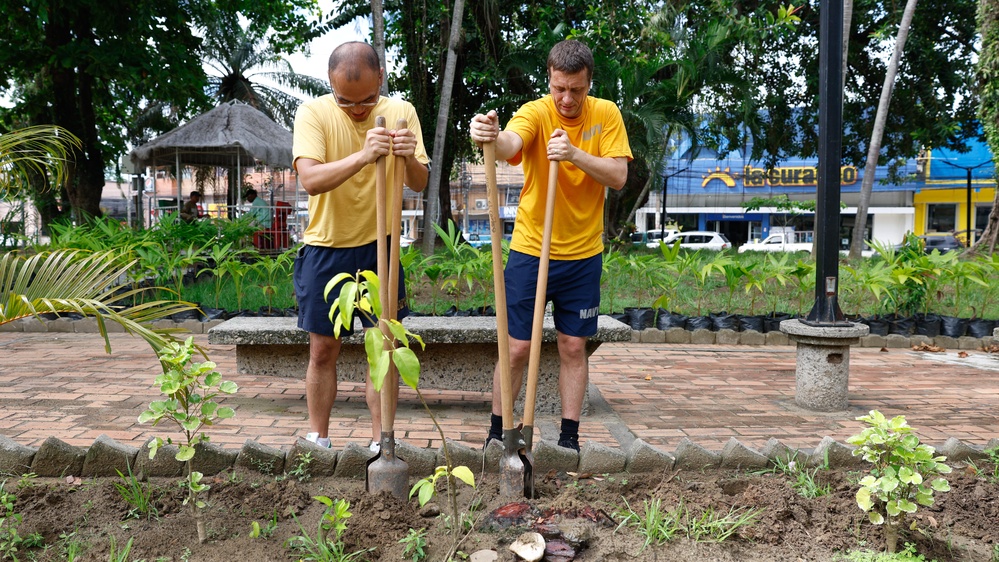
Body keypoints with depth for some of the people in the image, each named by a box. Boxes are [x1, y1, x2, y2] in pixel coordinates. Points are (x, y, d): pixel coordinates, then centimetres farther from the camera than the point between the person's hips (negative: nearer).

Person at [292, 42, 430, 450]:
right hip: (326, 249, -1)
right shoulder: (313, 113, -11)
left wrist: (411, 160, -29)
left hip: (379, 247, 1)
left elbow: (420, 184, -6)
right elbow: (310, 180, -25)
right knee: (323, 350, 7)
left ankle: (380, 441, 14)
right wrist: (362, 156, -40)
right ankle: (318, 440, 21)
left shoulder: (400, 112, -4)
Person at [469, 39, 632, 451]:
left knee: (573, 348, 10)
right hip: (529, 251, -2)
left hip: (583, 255, 2)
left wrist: (575, 154, -27)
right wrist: (491, 136, -58)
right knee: (517, 348, 2)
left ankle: (569, 436, 21)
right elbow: (510, 145, -34)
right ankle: (497, 430, 19)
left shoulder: (606, 115, -2)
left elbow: (618, 177, -11)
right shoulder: (535, 113, -12)